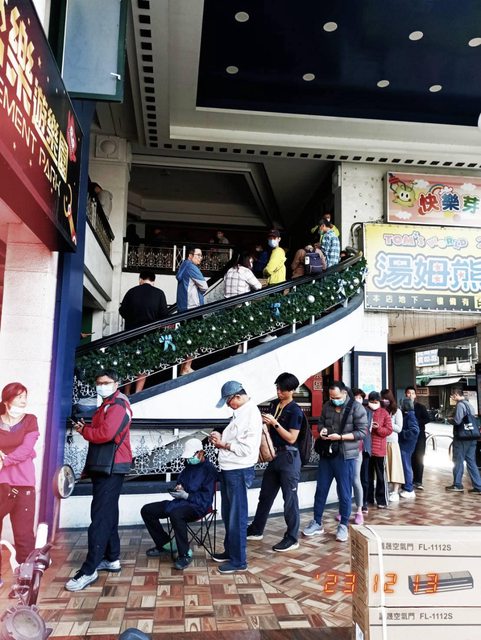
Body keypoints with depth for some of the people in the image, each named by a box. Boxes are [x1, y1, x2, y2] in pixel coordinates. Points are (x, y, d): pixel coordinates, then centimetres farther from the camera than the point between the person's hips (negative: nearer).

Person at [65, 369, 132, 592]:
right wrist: (85, 427, -2)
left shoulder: (118, 405, -12)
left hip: (111, 468, -10)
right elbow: (99, 431, 16)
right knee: (107, 514, 15)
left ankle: (89, 570, -9)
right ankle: (111, 559, 25)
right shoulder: (106, 405, 20)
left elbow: (106, 434, -25)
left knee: (100, 517, -10)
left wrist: (83, 430, -11)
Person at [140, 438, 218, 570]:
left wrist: (186, 495, -20)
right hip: (181, 501, 9)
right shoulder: (189, 466, 16)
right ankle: (164, 544, 13)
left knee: (175, 514, -41)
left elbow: (206, 496, -14)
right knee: (147, 510, 0)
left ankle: (185, 554, -25)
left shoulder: (209, 469, -8)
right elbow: (180, 480, 29)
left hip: (197, 506, -9)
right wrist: (179, 486, 5)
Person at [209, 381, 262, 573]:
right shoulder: (240, 412, 12)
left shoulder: (251, 414, -17)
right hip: (228, 469, 9)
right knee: (228, 514, 20)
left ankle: (238, 560, 13)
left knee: (237, 516, 1)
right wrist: (221, 438, 3)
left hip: (238, 471, -9)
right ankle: (229, 551, 34)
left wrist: (223, 444, -13)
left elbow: (246, 447, -21)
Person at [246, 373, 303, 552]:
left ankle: (292, 538, 13)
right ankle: (256, 530, 30)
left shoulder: (295, 411, -12)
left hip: (289, 457, -7)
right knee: (265, 495, 17)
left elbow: (291, 438, -16)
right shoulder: (273, 405, 8)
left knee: (290, 499, 2)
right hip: (274, 455, 7)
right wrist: (265, 422, -5)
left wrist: (275, 423, -21)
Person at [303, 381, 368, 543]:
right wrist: (322, 429, -7)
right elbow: (321, 422, 17)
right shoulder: (327, 406, 5)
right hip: (326, 453, 5)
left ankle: (343, 526, 21)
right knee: (321, 489, 10)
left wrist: (340, 437, -21)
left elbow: (362, 431, -12)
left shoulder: (356, 408, -10)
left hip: (345, 456, -4)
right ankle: (317, 523, 22)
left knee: (344, 492, 5)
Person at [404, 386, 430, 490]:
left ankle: (418, 482, 3)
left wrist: (416, 422, -12)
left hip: (419, 435, -1)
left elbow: (427, 419, -2)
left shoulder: (420, 406, 5)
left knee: (418, 459, -2)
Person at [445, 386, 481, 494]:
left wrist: (451, 420, -2)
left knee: (458, 461, 3)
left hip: (461, 438, -8)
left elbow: (457, 421, -22)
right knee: (471, 462, 11)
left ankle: (457, 485, 10)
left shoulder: (460, 405, -14)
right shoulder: (468, 404, 14)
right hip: (471, 437, 8)